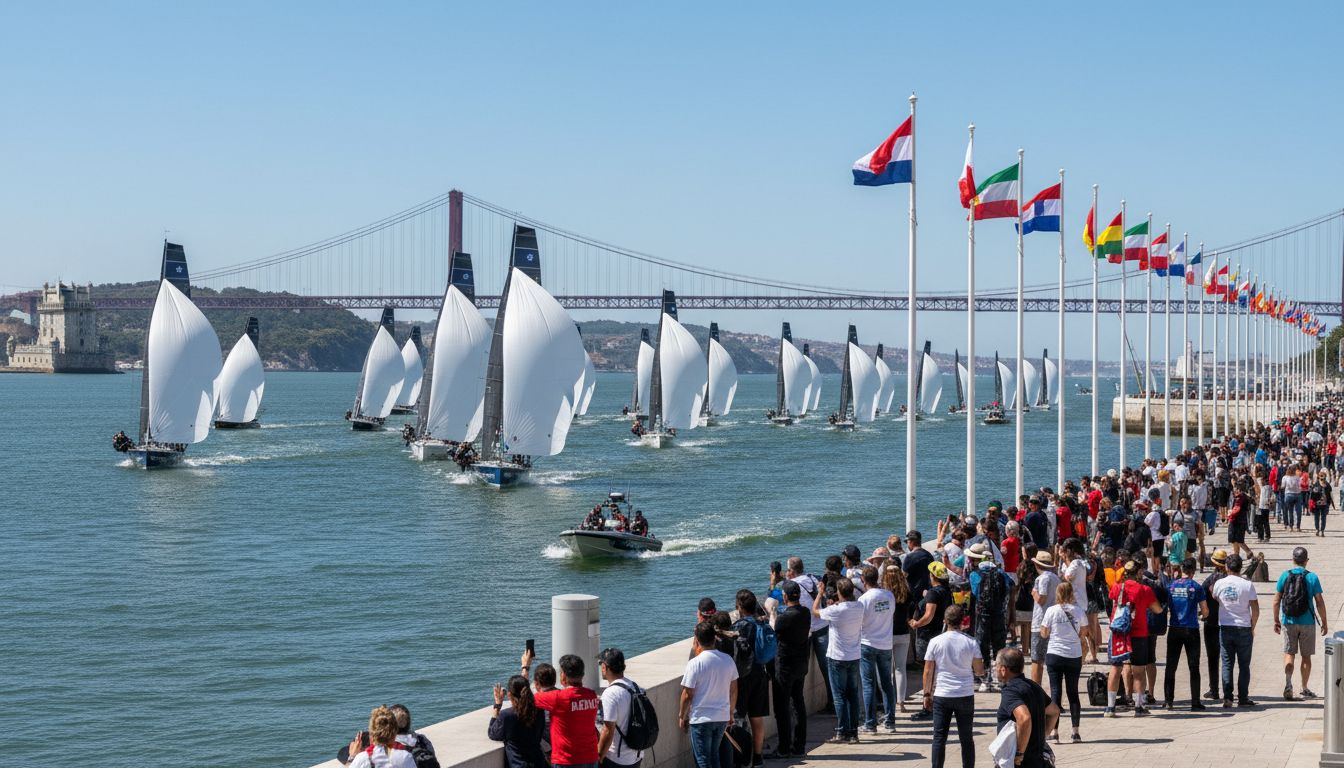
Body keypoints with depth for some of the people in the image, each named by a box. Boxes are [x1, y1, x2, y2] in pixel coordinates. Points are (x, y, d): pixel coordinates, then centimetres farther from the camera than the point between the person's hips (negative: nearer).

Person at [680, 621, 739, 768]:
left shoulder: (695, 663, -16)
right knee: (714, 755, 20)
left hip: (701, 719, -6)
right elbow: (733, 691, 9)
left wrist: (682, 716, 1)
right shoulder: (728, 660, 1)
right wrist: (730, 712, 22)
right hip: (723, 717, 6)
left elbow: (687, 695, -13)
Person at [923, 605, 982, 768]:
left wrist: (927, 694, 8)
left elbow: (928, 672, -2)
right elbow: (980, 671, 3)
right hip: (965, 695, 1)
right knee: (966, 738, 10)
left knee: (939, 738, 4)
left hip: (942, 695, -1)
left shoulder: (935, 642, -5)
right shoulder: (971, 643, -4)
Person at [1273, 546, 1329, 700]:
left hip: (1288, 622, 1)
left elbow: (1276, 601, -1)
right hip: (1307, 623, -1)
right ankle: (1304, 689, 18)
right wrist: (1324, 622, 2)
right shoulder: (1312, 577, -6)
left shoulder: (1284, 576, -2)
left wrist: (1276, 620, 9)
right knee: (1306, 656, 11)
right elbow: (1320, 602, -6)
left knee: (1289, 653, 7)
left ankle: (1288, 682, -15)